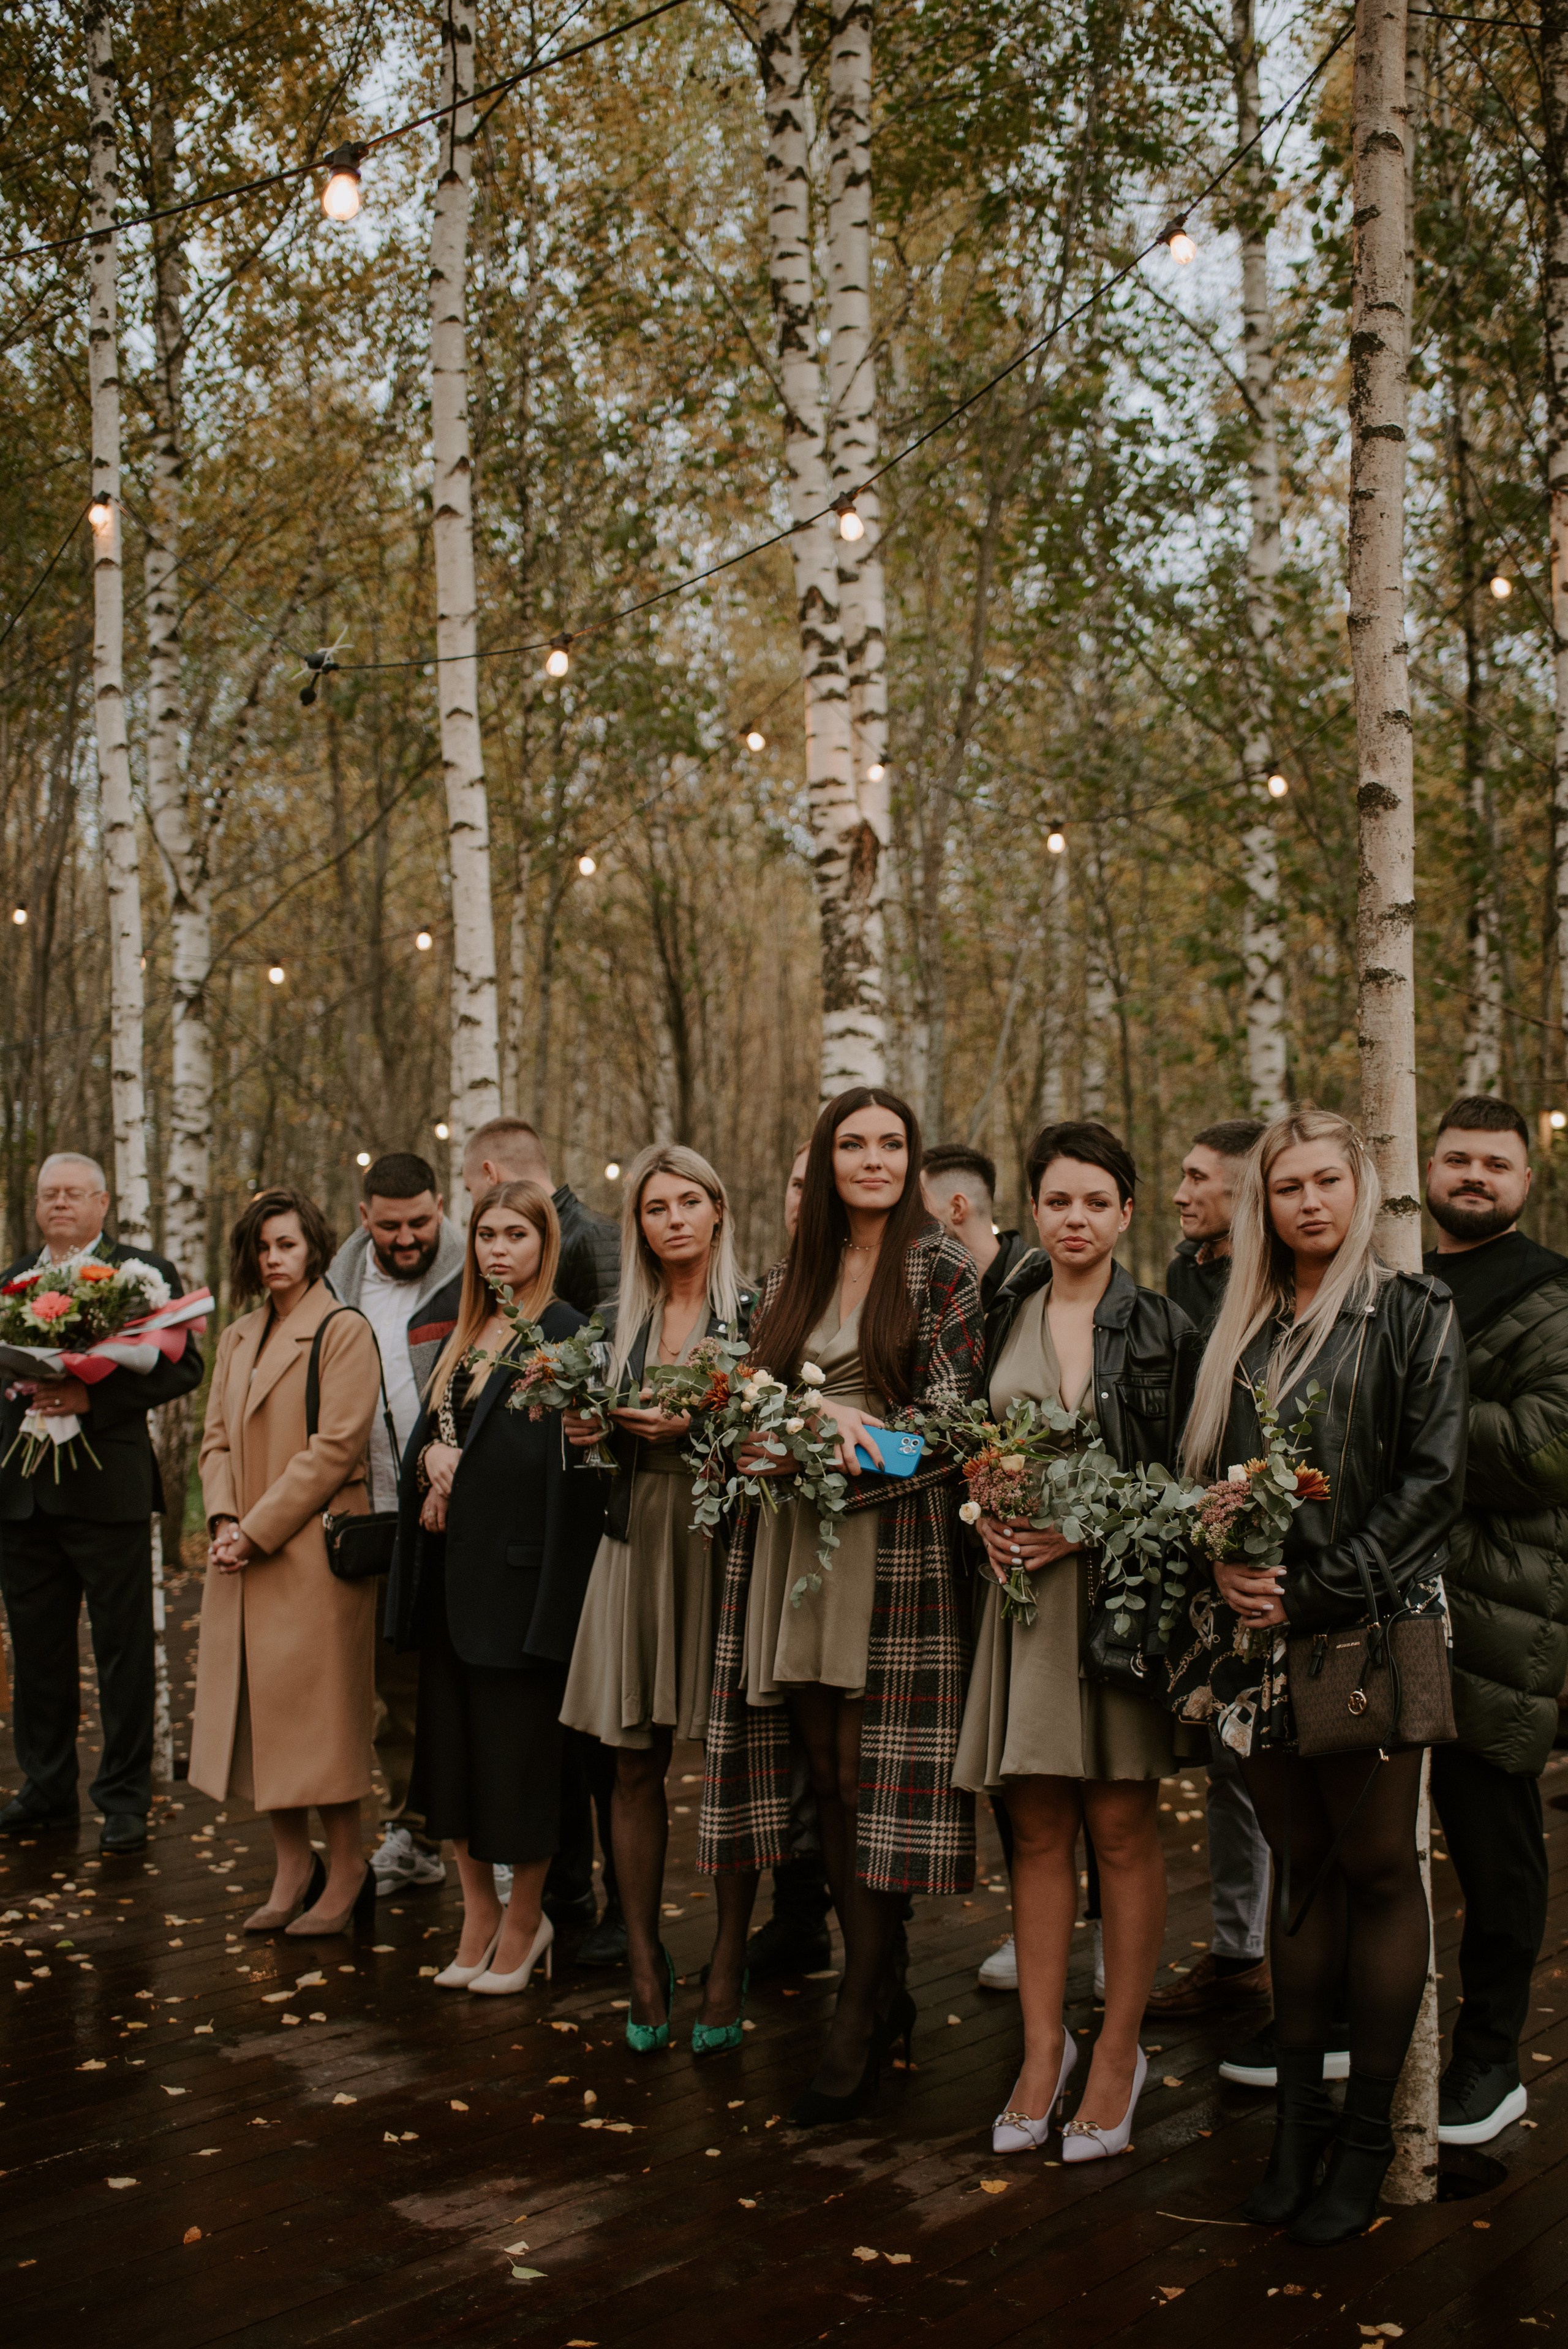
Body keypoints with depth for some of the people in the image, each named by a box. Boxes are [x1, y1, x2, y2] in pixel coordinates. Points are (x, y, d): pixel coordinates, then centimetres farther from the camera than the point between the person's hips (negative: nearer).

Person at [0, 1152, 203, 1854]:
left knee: (123, 1647, 2)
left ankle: (125, 1797, 10)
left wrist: (94, 1396, -20)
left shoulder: (145, 1272, -1)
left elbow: (184, 1363, -9)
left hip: (107, 1486, -5)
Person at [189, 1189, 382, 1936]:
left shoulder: (344, 1332, -6)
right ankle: (293, 1868, 18)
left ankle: (345, 1871, 7)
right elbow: (218, 1438, 14)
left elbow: (335, 1446, -13)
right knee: (258, 1710, 8)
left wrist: (259, 1531, -14)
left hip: (313, 1549, -7)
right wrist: (224, 1521, -4)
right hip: (244, 1557, 7)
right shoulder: (238, 1338, 16)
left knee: (315, 1706, -5)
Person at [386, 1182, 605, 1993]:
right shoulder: (467, 1333, 15)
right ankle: (479, 1912, 24)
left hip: (518, 1564, -7)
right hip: (452, 1566, 8)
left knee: (516, 1751, 1)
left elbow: (561, 1461, -13)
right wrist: (434, 1458, -3)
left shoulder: (565, 1333, -9)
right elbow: (424, 1432, 18)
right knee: (450, 1747, 11)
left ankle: (523, 1920, 16)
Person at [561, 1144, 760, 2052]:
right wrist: (592, 1430, -2)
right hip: (638, 1541, 4)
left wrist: (697, 1425, -19)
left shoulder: (755, 1312, -1)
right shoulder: (622, 1323, 13)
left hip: (726, 1542, -4)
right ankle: (646, 1962, 13)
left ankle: (728, 1969, 8)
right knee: (637, 1764, 4)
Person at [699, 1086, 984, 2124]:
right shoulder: (792, 1279, 15)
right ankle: (883, 1992, 18)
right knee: (829, 1773, 6)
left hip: (897, 1544, -5)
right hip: (796, 1545, 5)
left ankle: (860, 2020, 2)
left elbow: (952, 1412, -7)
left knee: (873, 1775, -6)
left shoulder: (943, 1267, 0)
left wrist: (854, 1445, -19)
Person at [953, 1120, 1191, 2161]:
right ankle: (1044, 2047, 17)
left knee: (1122, 1824, 1)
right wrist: (983, 1516, -3)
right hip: (1023, 1582, 4)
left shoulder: (1163, 1326, -2)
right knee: (1037, 1827, 7)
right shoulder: (1003, 1321, 10)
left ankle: (1119, 2051, 13)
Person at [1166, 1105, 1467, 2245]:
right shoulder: (1244, 1325, 14)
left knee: (1377, 1867, 1)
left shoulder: (1415, 1311, -2)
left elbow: (1432, 1477, -9)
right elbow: (1204, 1468, 15)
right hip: (1259, 1630, 5)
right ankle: (1300, 2106, 17)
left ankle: (1368, 2129, 10)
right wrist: (1222, 1561, -5)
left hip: (1368, 1628, -4)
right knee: (1301, 1863, 10)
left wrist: (1318, 1593, -14)